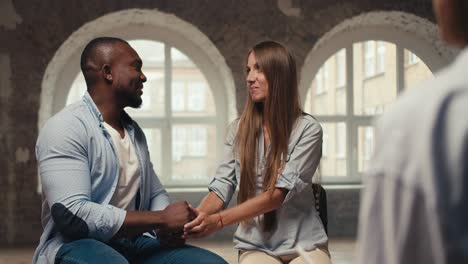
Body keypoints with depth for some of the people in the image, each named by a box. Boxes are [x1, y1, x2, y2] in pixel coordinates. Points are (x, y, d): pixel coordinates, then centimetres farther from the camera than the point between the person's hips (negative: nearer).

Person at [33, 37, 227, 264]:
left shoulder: (134, 131, 14)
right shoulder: (66, 127, -11)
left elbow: (156, 193, 22)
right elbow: (72, 214, -22)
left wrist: (170, 226, -4)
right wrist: (162, 219, -18)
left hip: (133, 241, 8)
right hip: (79, 244, -7)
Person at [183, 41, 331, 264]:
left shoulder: (308, 129, -6)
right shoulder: (238, 130, 6)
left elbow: (280, 192, -15)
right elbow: (222, 186, 0)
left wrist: (220, 220, -25)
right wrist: (197, 216, -22)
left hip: (304, 244, -1)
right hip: (256, 246, 1)